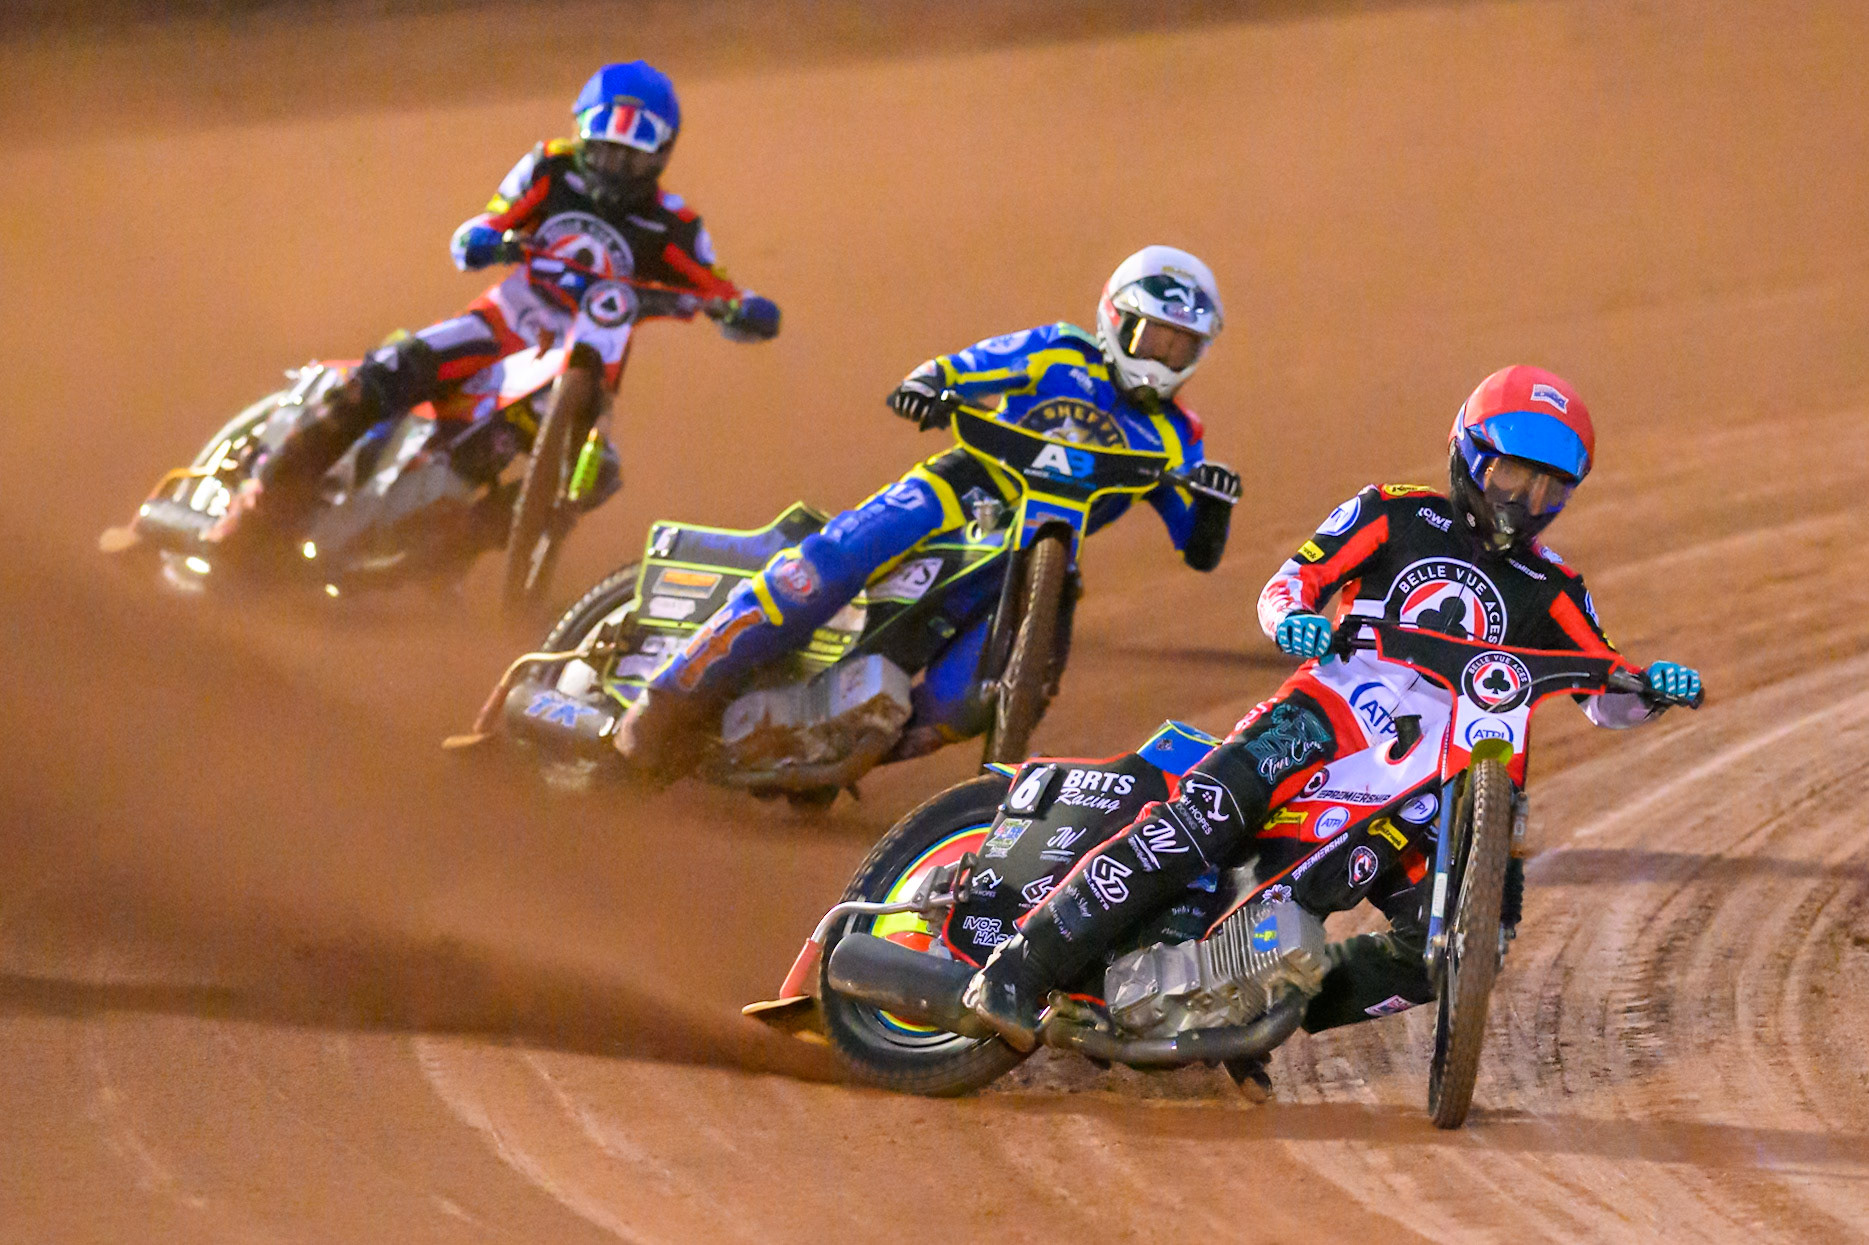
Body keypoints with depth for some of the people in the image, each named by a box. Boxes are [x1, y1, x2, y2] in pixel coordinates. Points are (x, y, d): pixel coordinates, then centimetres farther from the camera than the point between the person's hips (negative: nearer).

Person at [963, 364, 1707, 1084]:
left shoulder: (1547, 591, 17)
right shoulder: (1397, 516, 10)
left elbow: (1606, 698, 11)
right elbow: (1290, 582, 2)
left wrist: (1653, 689, -12)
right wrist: (1291, 619, -22)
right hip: (1328, 714, -4)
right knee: (1211, 812, -33)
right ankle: (1022, 967, -35)